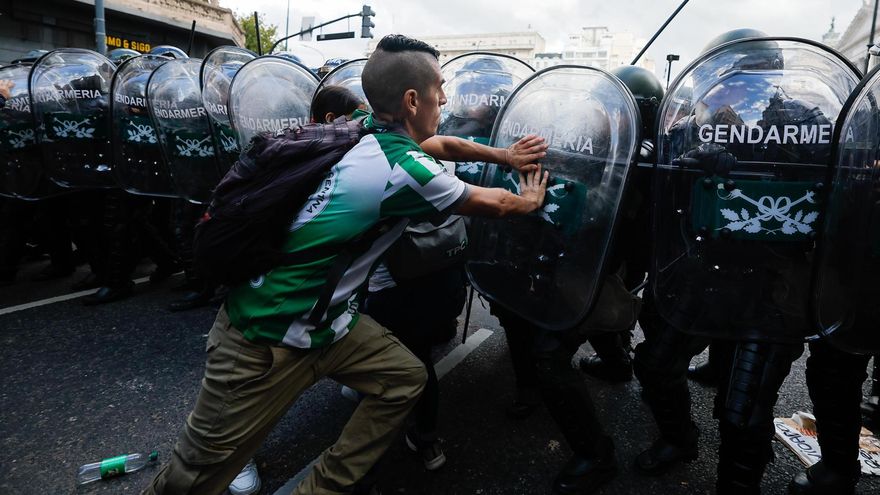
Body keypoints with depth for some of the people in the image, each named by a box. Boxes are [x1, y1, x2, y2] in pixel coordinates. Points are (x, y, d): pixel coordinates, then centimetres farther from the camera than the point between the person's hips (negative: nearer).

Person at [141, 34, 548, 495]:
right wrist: (530, 200, 14)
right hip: (264, 339, -9)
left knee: (405, 378, 10)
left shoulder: (368, 133, 0)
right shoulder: (403, 169, -23)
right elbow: (491, 204, -6)